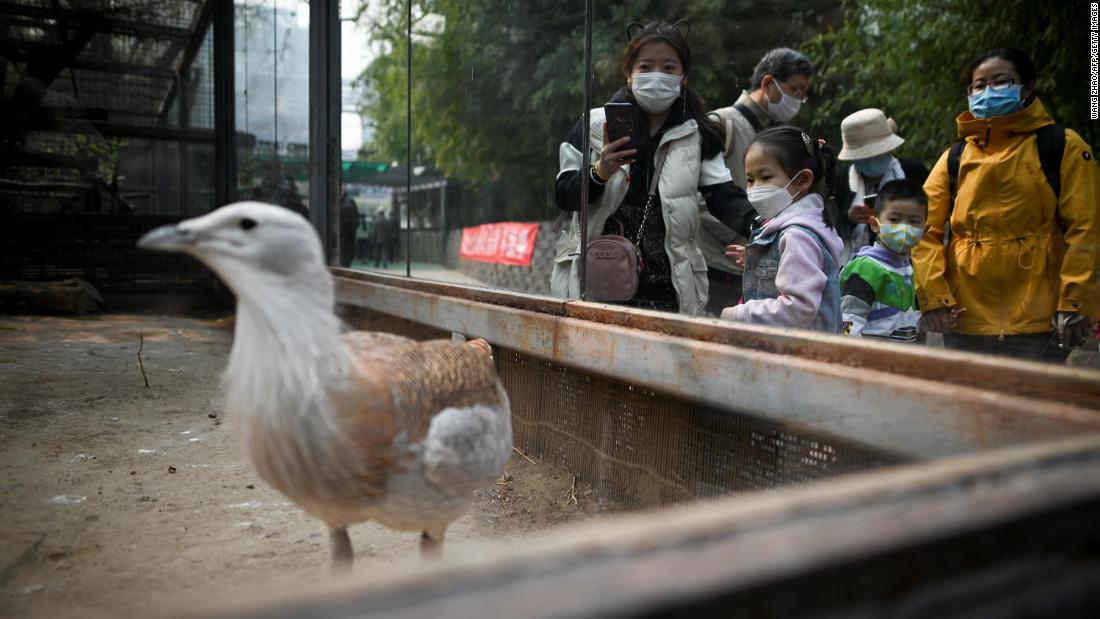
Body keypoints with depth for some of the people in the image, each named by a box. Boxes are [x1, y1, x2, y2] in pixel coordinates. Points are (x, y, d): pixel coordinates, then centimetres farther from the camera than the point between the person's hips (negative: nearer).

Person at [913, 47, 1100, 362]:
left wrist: (1074, 304, -9)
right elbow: (925, 230, 2)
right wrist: (933, 297, -8)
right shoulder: (955, 158, 8)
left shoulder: (1064, 147, 2)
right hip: (965, 324, 3)